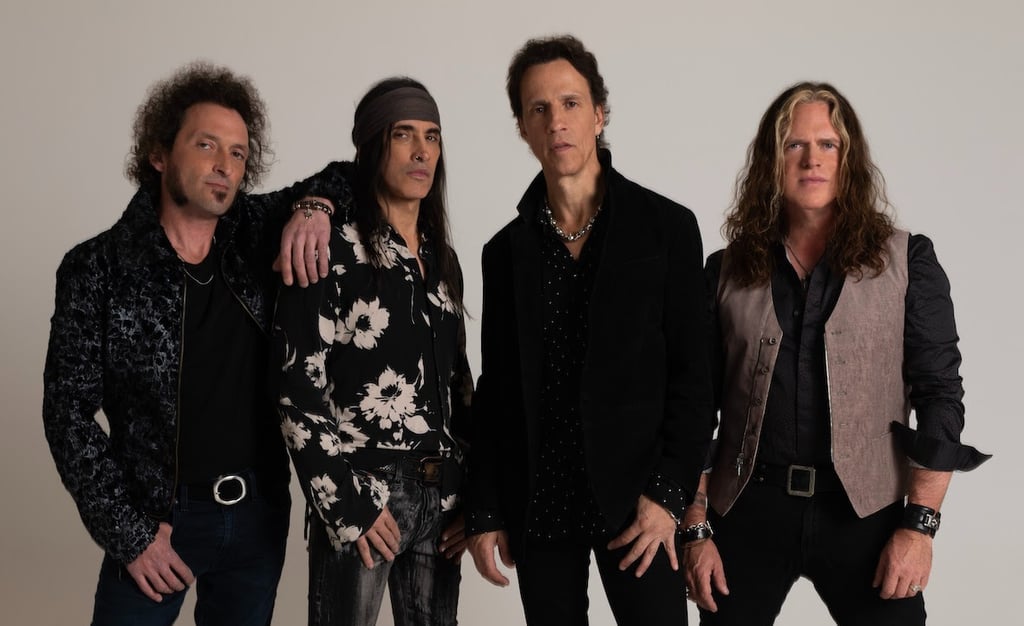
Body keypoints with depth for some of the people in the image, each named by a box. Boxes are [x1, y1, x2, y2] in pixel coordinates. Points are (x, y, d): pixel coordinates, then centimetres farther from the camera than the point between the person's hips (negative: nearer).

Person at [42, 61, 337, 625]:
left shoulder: (256, 232, 0)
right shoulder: (98, 270, -8)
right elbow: (68, 410, -7)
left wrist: (312, 208, -12)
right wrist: (127, 532, -11)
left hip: (260, 513, 3)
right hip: (156, 520, -3)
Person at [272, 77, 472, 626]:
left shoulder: (440, 258, 13)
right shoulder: (332, 248, -7)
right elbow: (298, 388, -12)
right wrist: (346, 504, -14)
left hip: (440, 497, 6)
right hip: (361, 497, -6)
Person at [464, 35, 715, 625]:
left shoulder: (667, 226, -2)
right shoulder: (508, 249, 7)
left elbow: (693, 374, -4)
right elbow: (496, 391, 9)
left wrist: (668, 494, -11)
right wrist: (483, 513, 5)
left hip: (634, 499, -2)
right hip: (537, 504, 3)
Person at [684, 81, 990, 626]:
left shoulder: (906, 261, 3)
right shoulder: (729, 270, 6)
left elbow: (939, 393, -1)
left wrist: (919, 524, -8)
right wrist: (696, 529, 1)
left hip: (865, 516, -1)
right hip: (749, 514, 1)